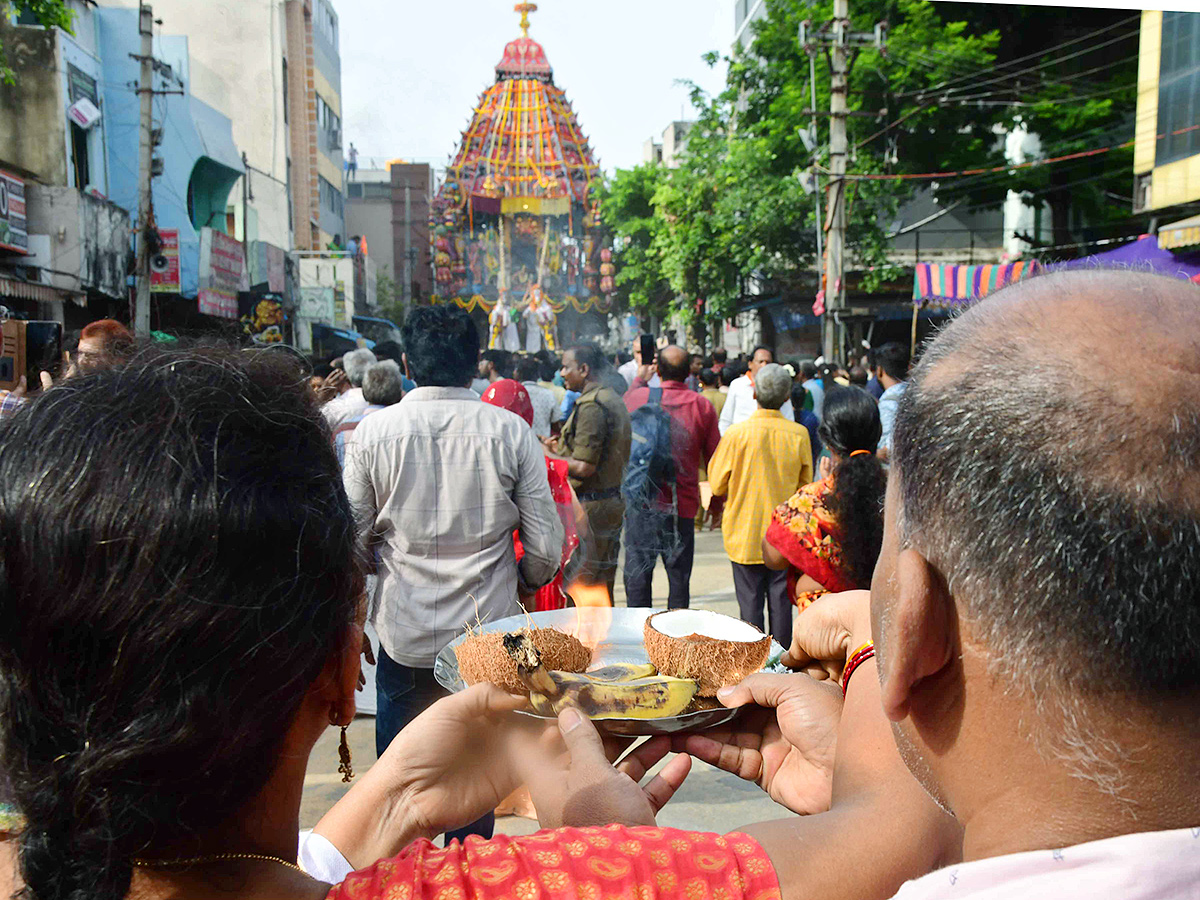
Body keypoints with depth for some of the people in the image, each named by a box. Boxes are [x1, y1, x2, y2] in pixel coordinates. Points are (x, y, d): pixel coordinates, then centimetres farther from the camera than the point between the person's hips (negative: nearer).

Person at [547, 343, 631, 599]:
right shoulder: (613, 399, 14)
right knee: (604, 584, 16)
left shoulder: (590, 406, -18)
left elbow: (584, 468, -21)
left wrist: (547, 454, -9)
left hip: (590, 507, -10)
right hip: (614, 501, 10)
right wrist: (561, 449, 17)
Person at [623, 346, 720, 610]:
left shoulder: (640, 396, -3)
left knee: (637, 574, 7)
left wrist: (640, 377, 31)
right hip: (683, 504, 1)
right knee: (679, 577, 10)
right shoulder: (703, 405, -2)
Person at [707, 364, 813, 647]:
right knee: (781, 602, 11)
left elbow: (717, 485, -5)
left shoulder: (737, 433, -13)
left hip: (746, 534, -2)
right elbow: (806, 485, 5)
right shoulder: (799, 434, -7)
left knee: (750, 602, 8)